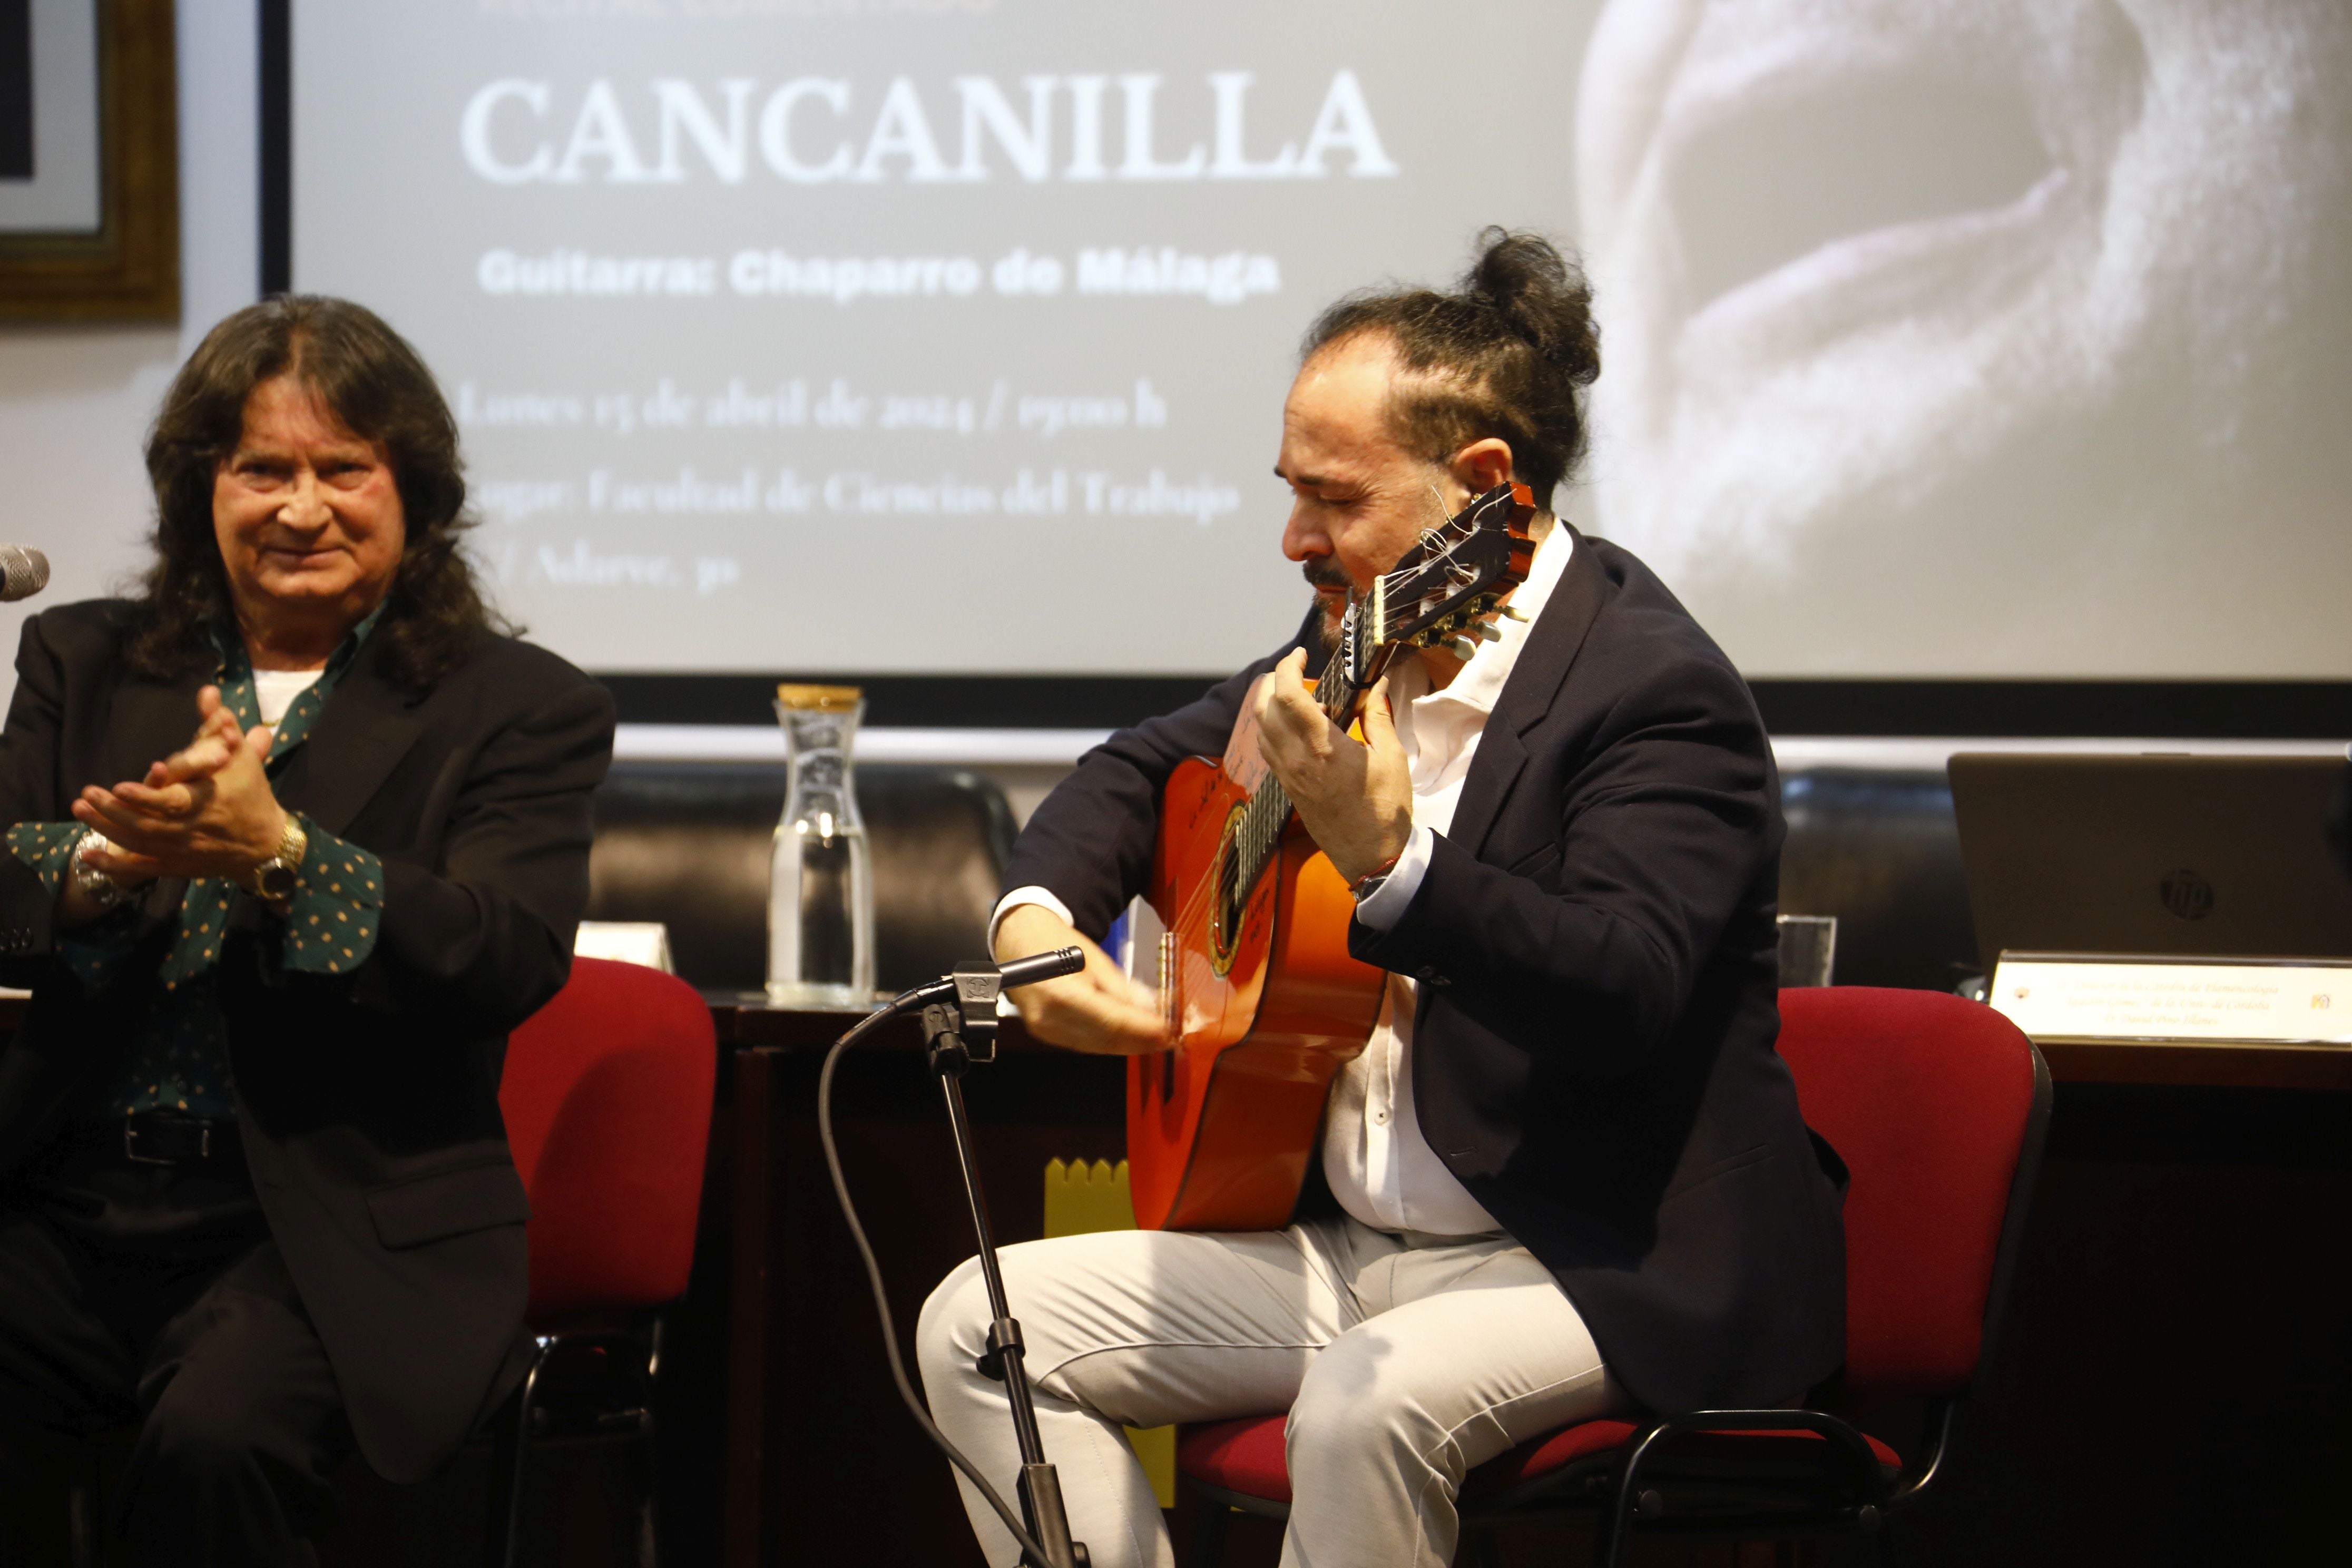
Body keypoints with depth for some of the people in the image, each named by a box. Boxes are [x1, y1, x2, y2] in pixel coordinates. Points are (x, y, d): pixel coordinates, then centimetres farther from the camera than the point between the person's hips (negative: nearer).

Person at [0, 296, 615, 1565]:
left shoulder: (521, 709, 7)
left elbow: (512, 960, -9)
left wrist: (277, 856, -23)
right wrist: (109, 863, -19)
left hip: (335, 1236, -3)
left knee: (217, 1439, -33)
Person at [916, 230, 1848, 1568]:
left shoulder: (1659, 691, -17)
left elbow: (1630, 995, -32)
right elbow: (1146, 766, 25)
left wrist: (1388, 864, -44)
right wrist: (1039, 913, 4)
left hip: (1626, 1274, -9)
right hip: (1361, 1247, 9)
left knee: (1367, 1404, -38)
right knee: (980, 1328, -1)